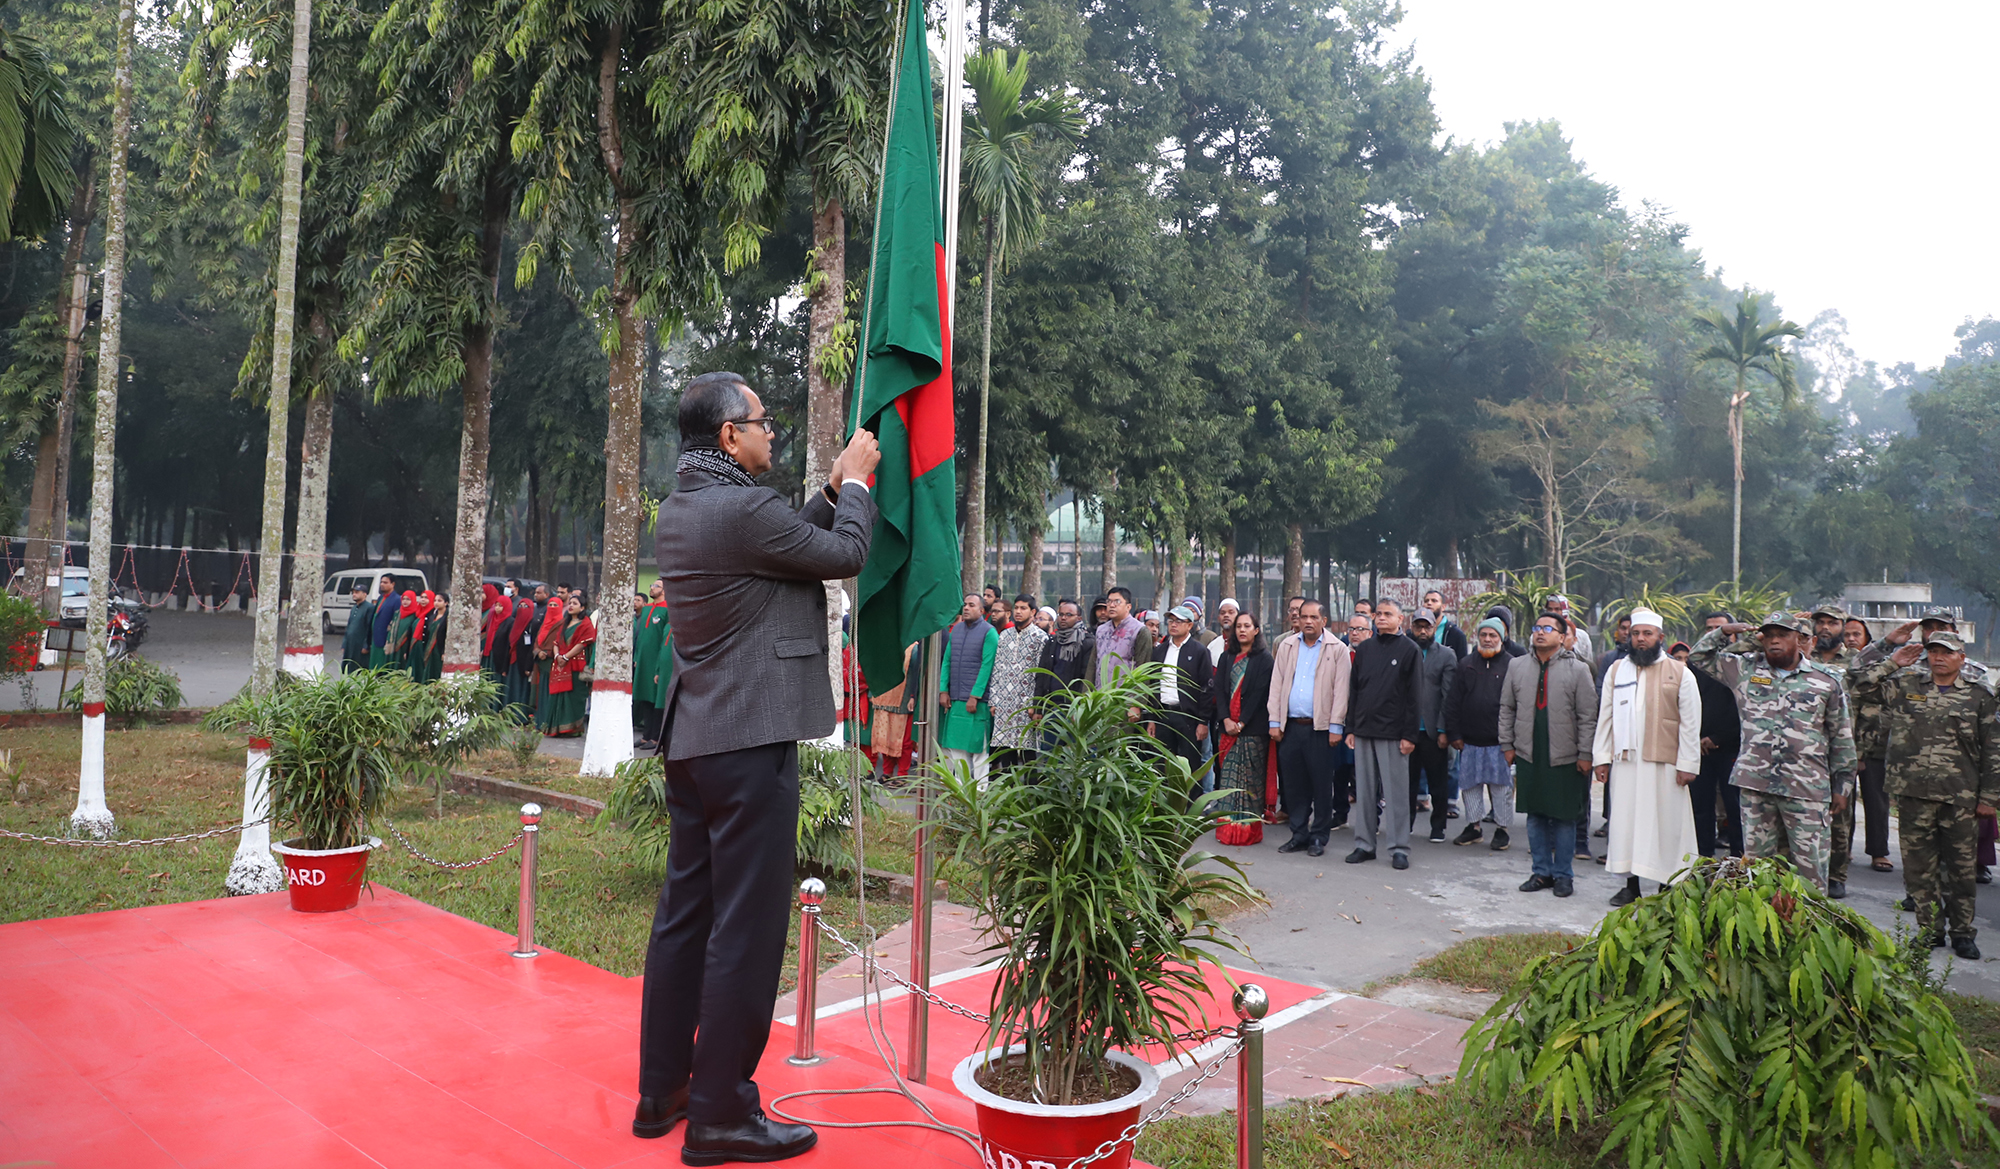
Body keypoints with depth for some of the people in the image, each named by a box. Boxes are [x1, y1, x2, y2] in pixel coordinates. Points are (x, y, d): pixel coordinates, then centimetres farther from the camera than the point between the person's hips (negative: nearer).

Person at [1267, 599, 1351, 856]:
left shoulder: (1338, 650, 0)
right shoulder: (1286, 647, 12)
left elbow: (1341, 690, -4)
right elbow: (1276, 685, 10)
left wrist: (1336, 726, -10)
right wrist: (1274, 721, 4)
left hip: (1320, 727, -4)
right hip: (1290, 727, 4)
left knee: (1322, 785, 1)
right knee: (1293, 783, 8)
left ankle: (1319, 837, 12)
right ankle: (1299, 834, 18)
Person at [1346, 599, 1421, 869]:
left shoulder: (1409, 649, -1)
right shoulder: (1364, 649, 12)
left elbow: (1414, 695, -5)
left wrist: (1410, 735, -10)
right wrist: (1350, 728, 9)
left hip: (1393, 733, -4)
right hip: (1363, 730, 5)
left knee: (1395, 791, -2)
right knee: (1364, 790, 7)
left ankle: (1399, 848, 6)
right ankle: (1364, 844, 15)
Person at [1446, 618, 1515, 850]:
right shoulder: (1466, 664, 8)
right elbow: (1452, 701, 8)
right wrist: (1454, 733, 2)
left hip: (1499, 741, -3)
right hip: (1469, 739, 3)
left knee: (1501, 785, 1)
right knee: (1469, 784, 9)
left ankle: (1502, 829, 13)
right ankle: (1473, 826, 20)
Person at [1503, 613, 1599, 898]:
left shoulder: (1577, 669, -2)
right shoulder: (1517, 666, 7)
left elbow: (1587, 716, -2)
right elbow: (1507, 709, 12)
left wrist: (1585, 754, -5)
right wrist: (1507, 745, 8)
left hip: (1565, 758, -3)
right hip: (1528, 755, 3)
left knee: (1564, 818, 5)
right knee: (1535, 816, 9)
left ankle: (1563, 874, 18)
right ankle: (1541, 872, 21)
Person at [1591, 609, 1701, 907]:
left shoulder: (1680, 674, 2)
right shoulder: (1616, 669, 10)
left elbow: (1690, 723, 0)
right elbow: (1605, 716, 11)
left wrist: (1687, 764, -5)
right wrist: (1602, 757, 6)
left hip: (1664, 762, -3)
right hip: (1625, 759, 3)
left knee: (1666, 822, 1)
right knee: (1625, 820, 5)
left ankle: (1669, 884, 12)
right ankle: (1631, 884, 14)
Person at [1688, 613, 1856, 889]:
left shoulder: (1826, 682, 6)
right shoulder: (1745, 669, 9)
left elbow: (1841, 738, 11)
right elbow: (1698, 657, 16)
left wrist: (1842, 786, 10)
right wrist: (1723, 632, 2)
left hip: (1807, 788, -1)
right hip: (1755, 784, 2)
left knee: (1811, 865, -1)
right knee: (1755, 861, 8)